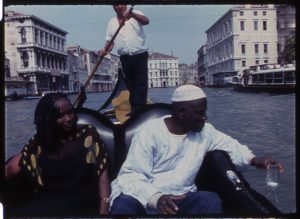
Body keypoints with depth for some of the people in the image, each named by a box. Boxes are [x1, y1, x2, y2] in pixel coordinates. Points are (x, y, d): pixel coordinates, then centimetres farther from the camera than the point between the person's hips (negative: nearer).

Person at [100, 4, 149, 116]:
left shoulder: (136, 14, 1)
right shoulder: (112, 22, 12)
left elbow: (146, 21, -20)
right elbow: (110, 40, 10)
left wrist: (132, 14, -37)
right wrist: (105, 50, -11)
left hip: (140, 55, -4)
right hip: (125, 58, 4)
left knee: (141, 83, -7)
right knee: (130, 84, 7)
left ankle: (140, 109, -6)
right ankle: (135, 109, 13)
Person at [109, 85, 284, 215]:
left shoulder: (205, 131, 5)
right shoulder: (150, 133, -14)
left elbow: (230, 145, 17)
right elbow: (131, 175, -17)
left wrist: (253, 160, -3)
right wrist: (156, 198, -35)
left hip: (178, 198, 5)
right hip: (141, 196, -5)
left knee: (211, 200, -23)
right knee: (125, 206, -38)